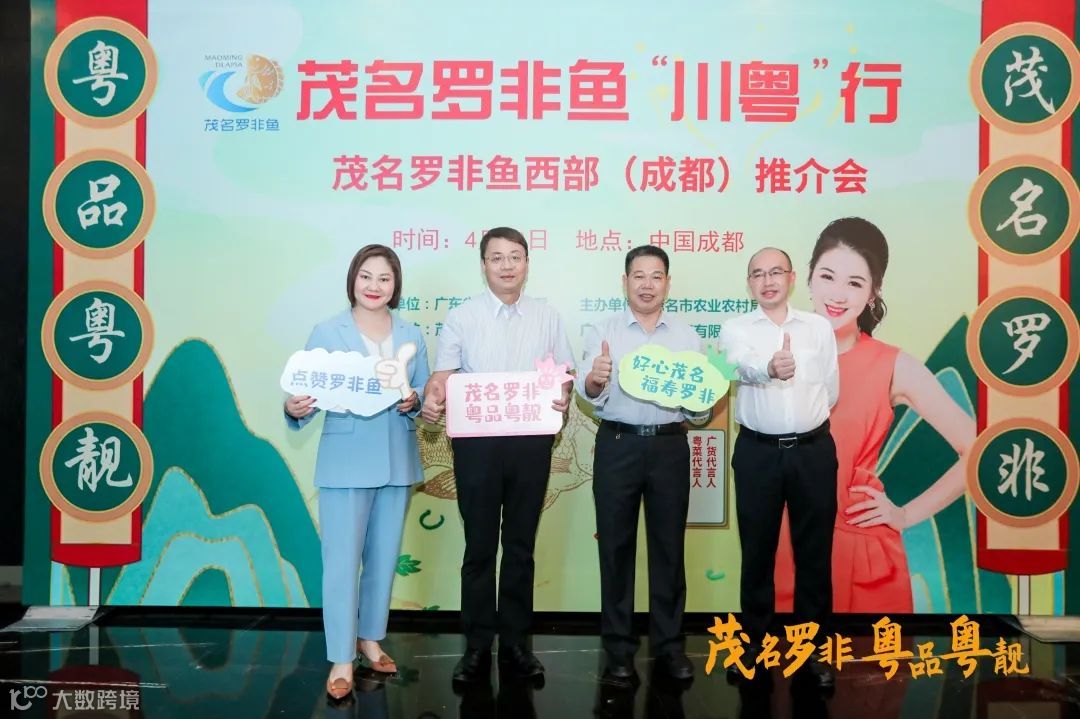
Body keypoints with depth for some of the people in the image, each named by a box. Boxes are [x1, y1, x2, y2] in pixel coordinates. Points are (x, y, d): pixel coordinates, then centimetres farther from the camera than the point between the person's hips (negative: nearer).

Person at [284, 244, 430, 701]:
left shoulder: (411, 335, 6)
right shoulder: (327, 332, -2)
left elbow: (425, 397, 8)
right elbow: (312, 393, -7)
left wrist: (413, 403, -14)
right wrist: (296, 410, -27)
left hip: (397, 461, 3)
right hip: (346, 462, -3)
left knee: (384, 558, 14)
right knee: (341, 560, -2)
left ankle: (370, 638, 32)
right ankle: (341, 659, 10)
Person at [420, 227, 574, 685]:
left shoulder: (547, 318, 8)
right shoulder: (460, 318, 2)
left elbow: (564, 373, 8)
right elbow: (444, 373, -6)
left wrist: (564, 396, -15)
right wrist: (433, 400, -28)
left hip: (531, 441, 2)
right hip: (477, 442, -2)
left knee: (521, 545, 10)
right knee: (480, 547, 5)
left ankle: (515, 642, 22)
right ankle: (477, 646, 16)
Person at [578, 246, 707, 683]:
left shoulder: (687, 338, 10)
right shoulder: (605, 334, 5)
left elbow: (701, 409, 7)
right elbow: (589, 394, -8)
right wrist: (594, 379, -30)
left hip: (670, 447, 1)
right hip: (617, 446, -1)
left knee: (669, 545, 7)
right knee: (616, 545, 4)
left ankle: (669, 644, 19)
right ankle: (619, 645, 15)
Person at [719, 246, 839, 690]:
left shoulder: (819, 326, 6)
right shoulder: (735, 330, -1)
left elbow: (831, 390, 14)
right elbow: (743, 366, -24)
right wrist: (769, 367, -44)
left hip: (814, 449, 1)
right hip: (758, 452, -1)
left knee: (814, 552, 7)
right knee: (757, 551, 7)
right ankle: (755, 642, 22)